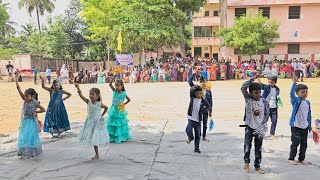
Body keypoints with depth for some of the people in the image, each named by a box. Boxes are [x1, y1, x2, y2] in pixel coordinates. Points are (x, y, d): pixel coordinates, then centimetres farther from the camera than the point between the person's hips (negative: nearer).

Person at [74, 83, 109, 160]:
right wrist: (78, 88, -32)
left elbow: (106, 108, 7)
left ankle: (97, 155, 13)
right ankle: (96, 154, 21)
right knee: (92, 139, 8)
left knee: (96, 139, 1)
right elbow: (81, 95, -18)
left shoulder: (99, 104, -11)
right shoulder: (88, 102, -7)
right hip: (90, 122, 3)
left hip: (97, 123, -3)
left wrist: (102, 115, 4)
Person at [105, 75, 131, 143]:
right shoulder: (115, 91, -4)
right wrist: (113, 77, -24)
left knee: (120, 124, 5)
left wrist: (124, 104, -4)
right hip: (113, 110, 2)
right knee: (112, 124, 6)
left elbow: (129, 100, 7)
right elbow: (110, 84, -15)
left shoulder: (124, 93, -7)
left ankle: (120, 137, 15)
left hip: (120, 111, -2)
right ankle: (113, 138, 17)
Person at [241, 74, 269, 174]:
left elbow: (266, 116, -1)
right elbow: (243, 88, -20)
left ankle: (257, 166, 23)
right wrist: (253, 78, -20)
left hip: (259, 128, 1)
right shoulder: (248, 99, -7)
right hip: (249, 127, -1)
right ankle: (246, 162, 25)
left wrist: (262, 128, -8)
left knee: (258, 148, 9)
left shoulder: (265, 102, -4)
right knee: (247, 146, 2)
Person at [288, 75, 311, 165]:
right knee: (295, 143, 0)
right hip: (296, 126, -6)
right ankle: (291, 158, 15)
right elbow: (292, 94, -31)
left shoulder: (307, 102, 6)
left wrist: (309, 126, 15)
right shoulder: (296, 101, -10)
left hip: (305, 127, 6)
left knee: (304, 143, 13)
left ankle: (302, 158, 28)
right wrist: (294, 83, -43)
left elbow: (309, 115, 13)